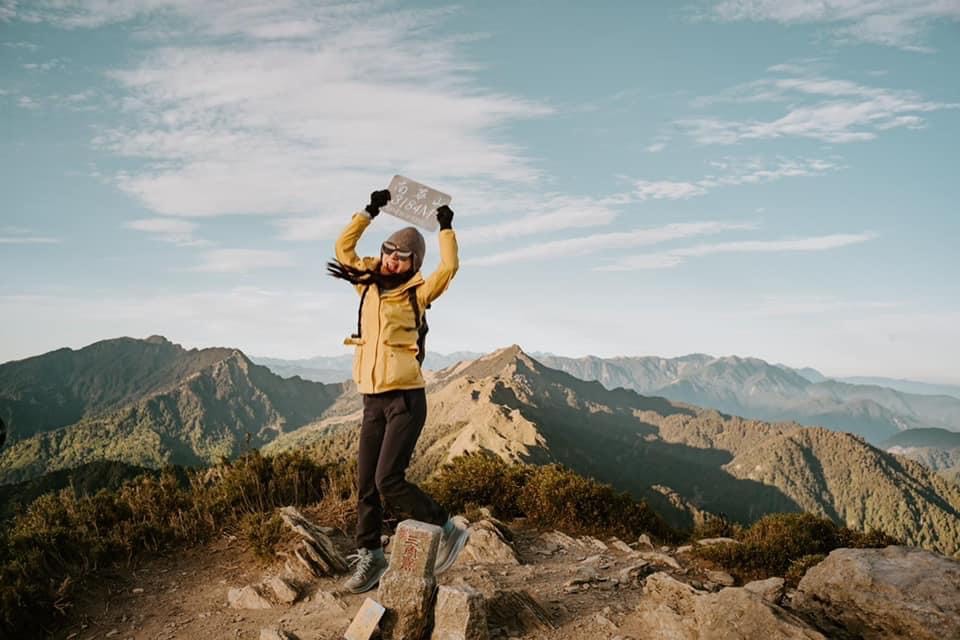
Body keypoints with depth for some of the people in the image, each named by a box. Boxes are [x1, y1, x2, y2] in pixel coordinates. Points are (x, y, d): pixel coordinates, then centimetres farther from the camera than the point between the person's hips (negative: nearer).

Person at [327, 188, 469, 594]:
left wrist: (446, 226, -5)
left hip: (406, 398, -6)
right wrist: (370, 211, 13)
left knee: (389, 481, -10)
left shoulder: (415, 293, -2)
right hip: (373, 400, 6)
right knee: (366, 484, 7)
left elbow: (449, 267, -17)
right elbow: (343, 248, 17)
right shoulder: (370, 284, 12)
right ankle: (369, 556, 21)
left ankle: (449, 530, 8)